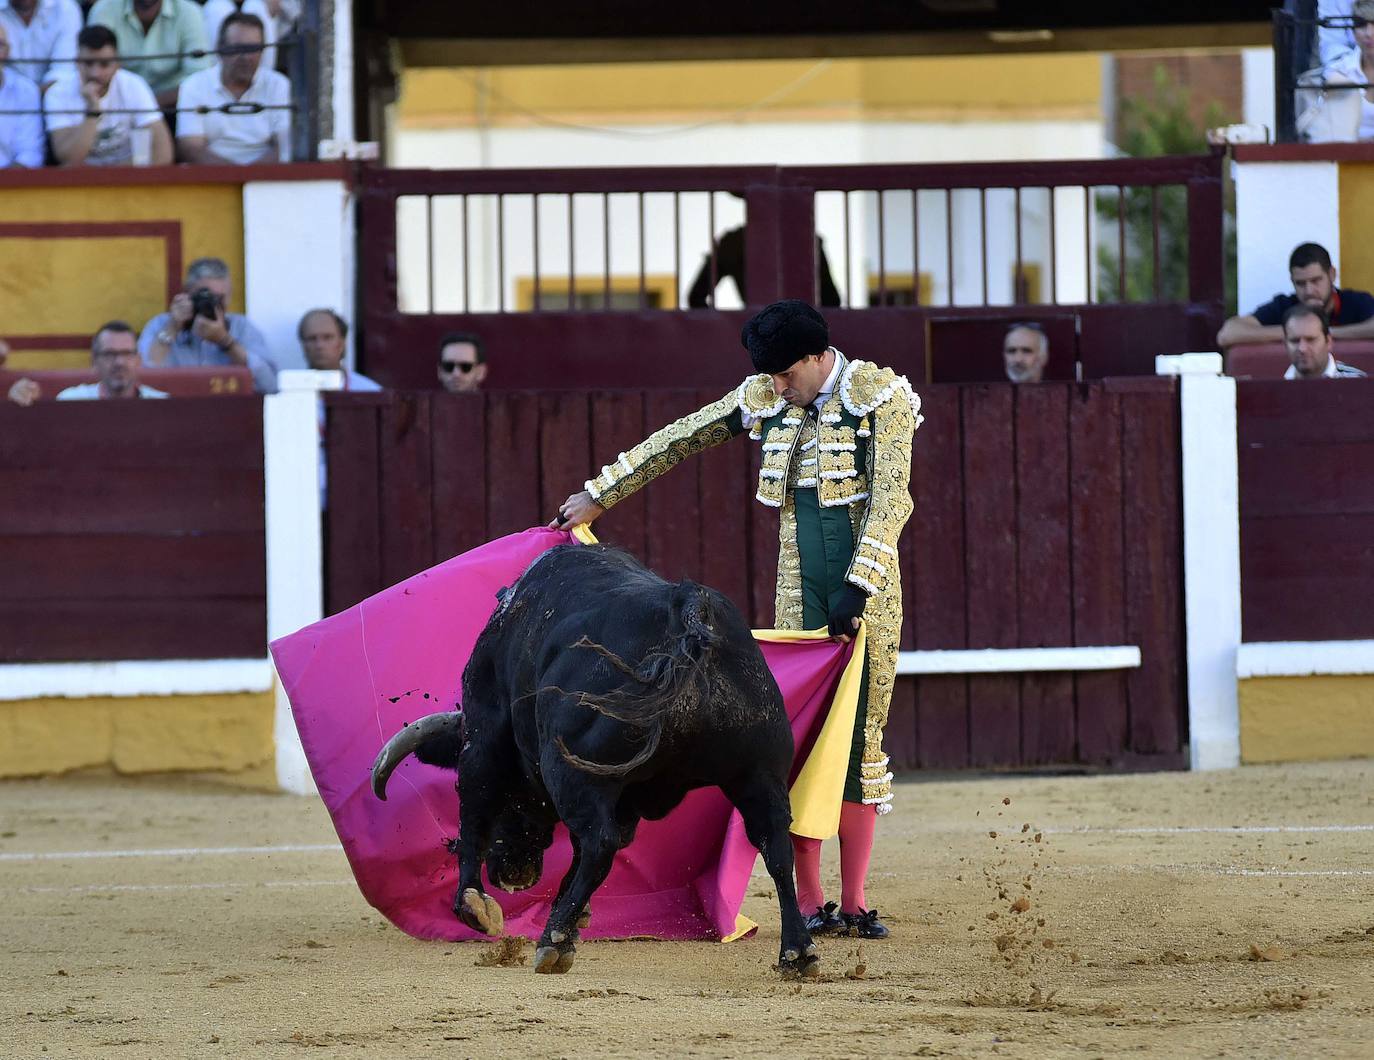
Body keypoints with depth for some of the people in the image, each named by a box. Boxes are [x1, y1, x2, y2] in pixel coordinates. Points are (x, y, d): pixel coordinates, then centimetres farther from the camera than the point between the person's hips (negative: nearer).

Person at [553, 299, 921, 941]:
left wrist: (858, 587, -23)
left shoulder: (879, 395, -8)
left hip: (866, 581, -3)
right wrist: (598, 497, 15)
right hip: (800, 580, 4)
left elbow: (890, 499, -15)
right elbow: (677, 442, 14)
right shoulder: (764, 398, 6)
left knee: (859, 735, -3)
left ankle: (855, 904, 0)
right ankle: (809, 902, -1)